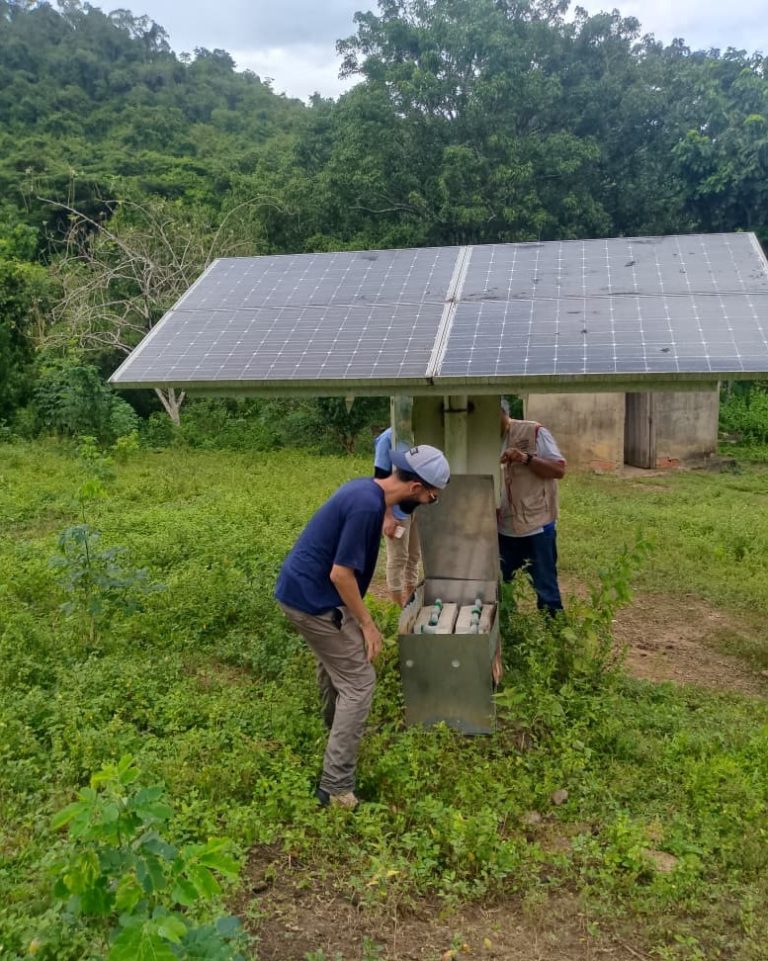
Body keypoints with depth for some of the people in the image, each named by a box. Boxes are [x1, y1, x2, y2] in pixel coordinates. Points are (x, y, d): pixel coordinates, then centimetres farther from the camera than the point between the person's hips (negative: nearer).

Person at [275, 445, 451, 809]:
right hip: (312, 598, -10)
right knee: (359, 682, -3)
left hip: (300, 587, 10)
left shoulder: (366, 488, 4)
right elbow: (341, 574, -24)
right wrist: (367, 624, -13)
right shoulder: (367, 506, -26)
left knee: (334, 659, 31)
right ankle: (336, 787, 2)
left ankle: (335, 728, 56)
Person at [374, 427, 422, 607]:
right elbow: (380, 479, -15)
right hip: (397, 510, -6)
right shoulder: (387, 438, -15)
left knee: (414, 556, 15)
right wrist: (387, 516, -18)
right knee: (398, 558, 3)